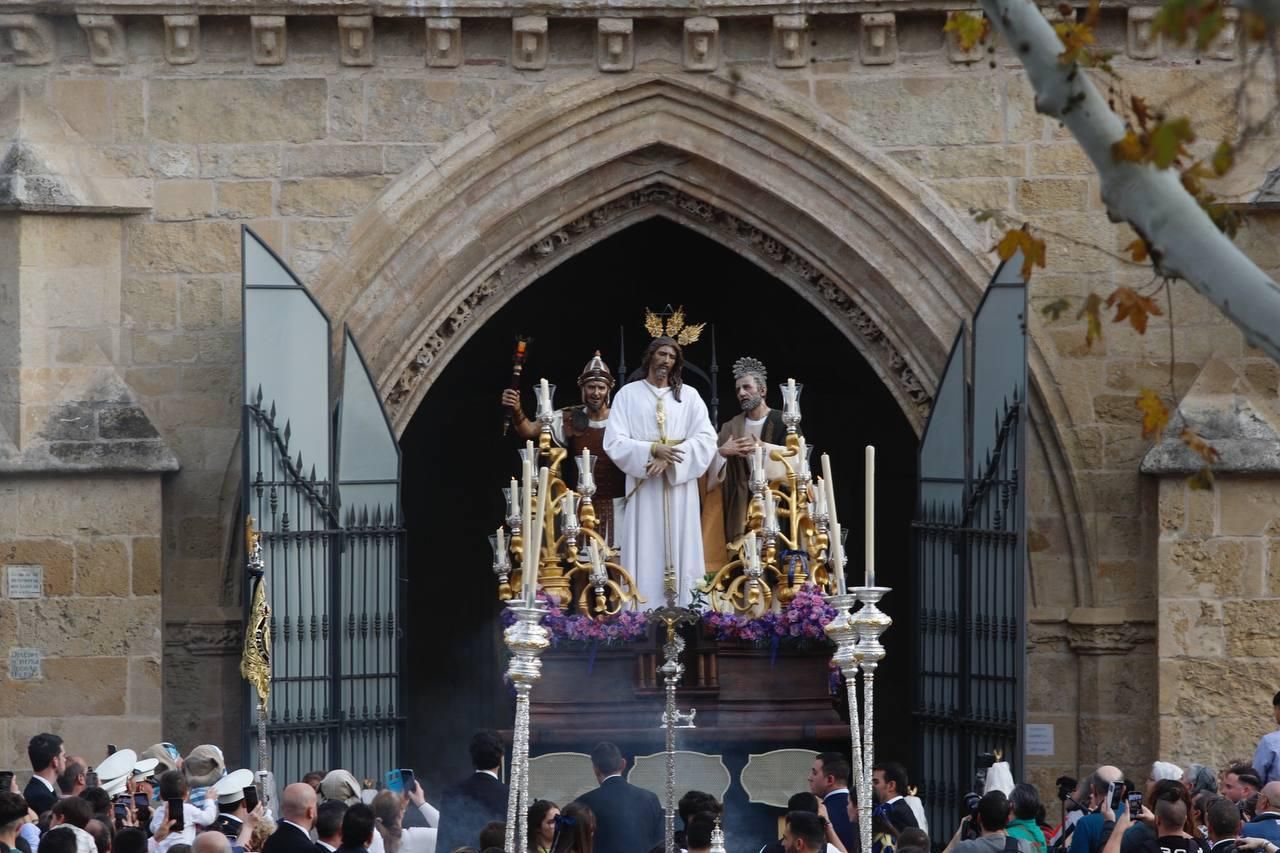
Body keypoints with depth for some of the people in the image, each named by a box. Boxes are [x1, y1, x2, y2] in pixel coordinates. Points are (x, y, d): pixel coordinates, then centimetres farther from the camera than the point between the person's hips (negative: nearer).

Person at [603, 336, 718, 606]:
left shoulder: (689, 395, 9)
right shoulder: (628, 394, 5)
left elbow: (706, 440, -1)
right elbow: (614, 442, -3)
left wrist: (670, 458, -15)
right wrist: (654, 450, -17)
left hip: (679, 489, 1)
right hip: (644, 488, -1)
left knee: (680, 552, -2)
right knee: (646, 556, -5)